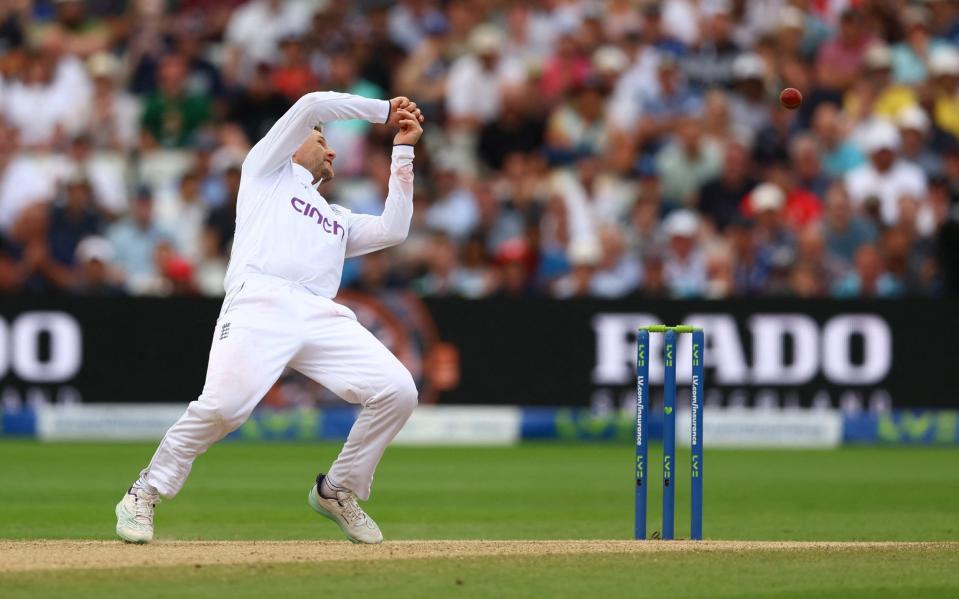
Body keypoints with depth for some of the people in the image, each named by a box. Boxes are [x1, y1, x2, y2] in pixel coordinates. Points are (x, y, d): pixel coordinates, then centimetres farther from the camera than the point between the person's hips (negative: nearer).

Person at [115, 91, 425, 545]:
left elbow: (393, 230, 21)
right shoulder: (268, 170, 25)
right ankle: (145, 494, -7)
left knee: (397, 391, -16)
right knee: (225, 402, -29)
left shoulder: (339, 220, 38)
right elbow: (313, 105, 15)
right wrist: (385, 111, 23)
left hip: (322, 316, 5)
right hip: (260, 302, -5)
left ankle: (337, 491, 5)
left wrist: (403, 150, 28)